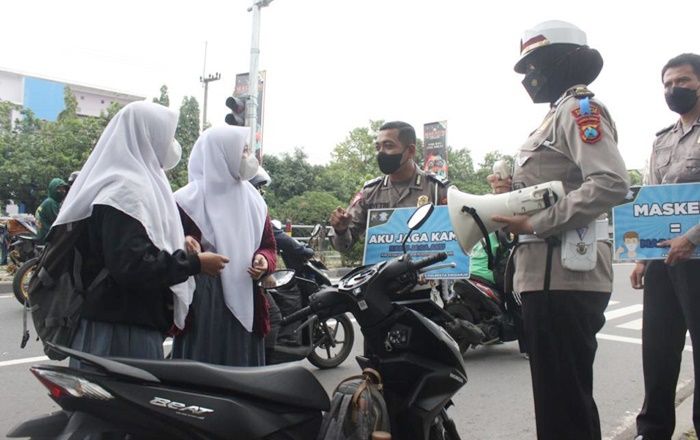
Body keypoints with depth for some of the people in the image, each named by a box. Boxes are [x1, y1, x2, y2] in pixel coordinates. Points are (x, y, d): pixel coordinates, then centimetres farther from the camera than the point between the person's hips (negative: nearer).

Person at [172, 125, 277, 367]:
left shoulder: (253, 199, 15)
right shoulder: (189, 200, -3)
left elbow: (269, 245, 18)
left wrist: (264, 261, -3)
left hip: (245, 306, 5)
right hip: (202, 308, -5)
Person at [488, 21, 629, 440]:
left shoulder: (580, 107, -6)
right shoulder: (560, 114, 23)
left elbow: (611, 184, -22)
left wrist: (534, 223, -20)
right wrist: (516, 190, 9)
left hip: (564, 272, -10)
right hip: (550, 272, 10)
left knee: (565, 396, -5)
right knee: (558, 390, 17)